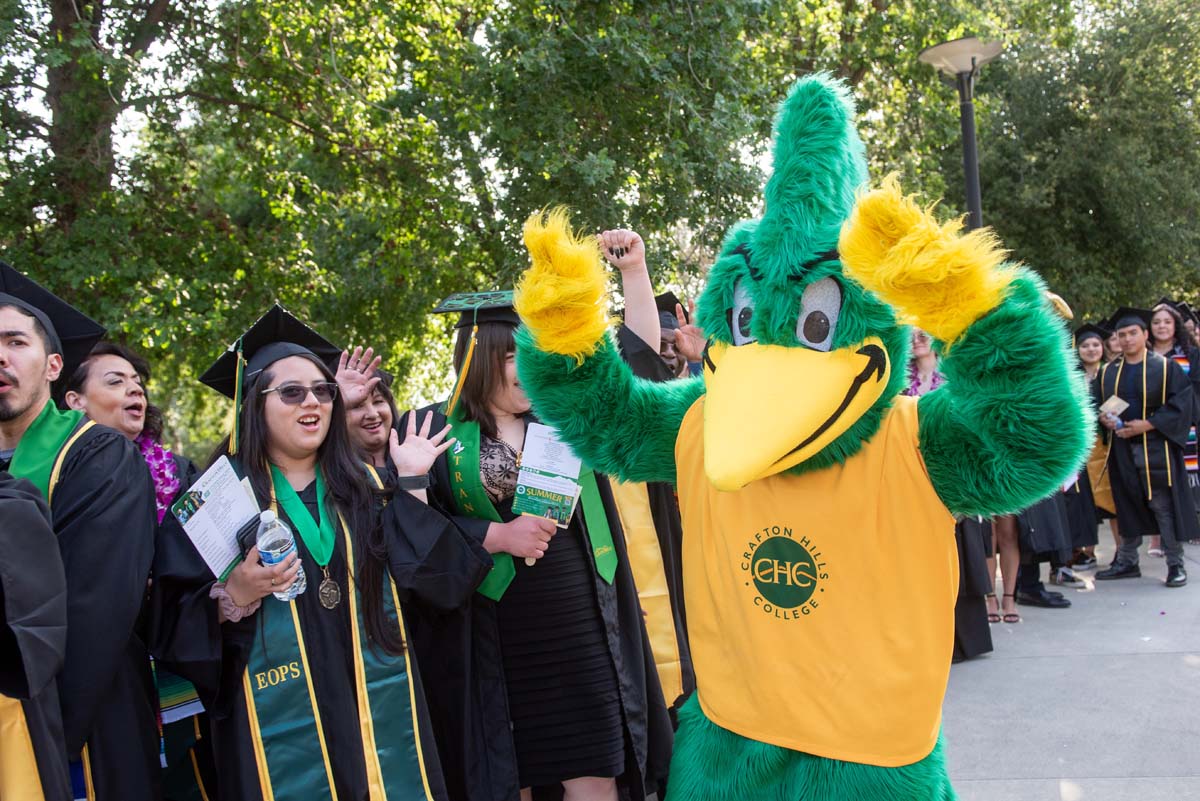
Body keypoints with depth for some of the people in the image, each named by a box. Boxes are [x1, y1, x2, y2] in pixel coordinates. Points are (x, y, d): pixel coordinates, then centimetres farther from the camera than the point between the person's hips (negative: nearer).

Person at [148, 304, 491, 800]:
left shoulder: (365, 485, 9)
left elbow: (428, 579, 0)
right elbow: (175, 621, -4)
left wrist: (411, 485, -2)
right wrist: (233, 595, -22)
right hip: (278, 722, -2)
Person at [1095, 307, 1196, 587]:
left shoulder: (1166, 367, -1)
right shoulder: (1108, 372, 12)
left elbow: (1180, 404, -8)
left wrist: (1147, 424, -17)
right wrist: (1102, 417, -7)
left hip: (1156, 447, -4)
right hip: (1122, 451, 4)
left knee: (1165, 507, -3)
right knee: (1127, 506, 9)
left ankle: (1176, 564, 6)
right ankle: (1127, 562, 18)